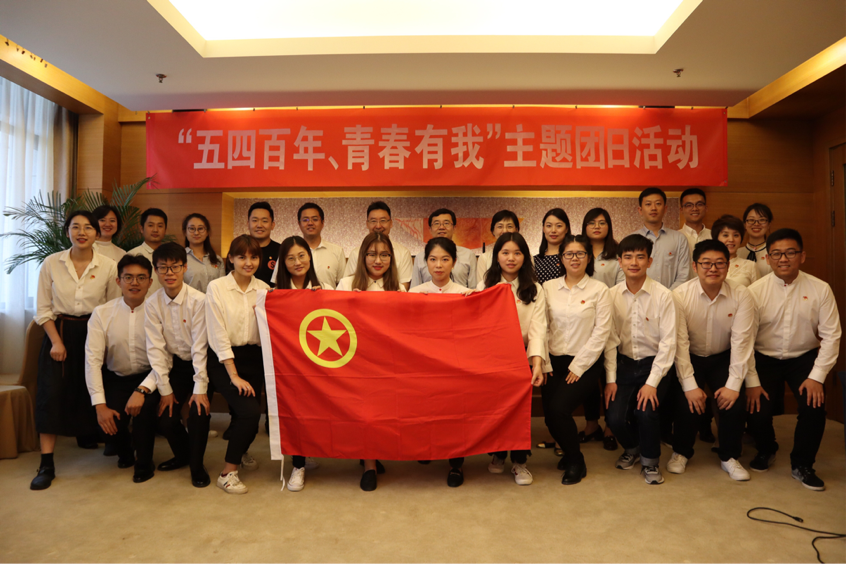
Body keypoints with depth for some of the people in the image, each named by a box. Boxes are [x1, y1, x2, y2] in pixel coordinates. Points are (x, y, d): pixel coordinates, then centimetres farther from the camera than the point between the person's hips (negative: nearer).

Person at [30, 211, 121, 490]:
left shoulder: (108, 266, -5)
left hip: (94, 332, 0)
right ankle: (46, 464, -4)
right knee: (51, 393, -8)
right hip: (59, 331, 0)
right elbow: (43, 308, 1)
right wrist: (56, 341, -9)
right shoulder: (51, 263, -3)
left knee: (91, 390, 9)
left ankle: (87, 435, 38)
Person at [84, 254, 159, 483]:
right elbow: (93, 359, -10)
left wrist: (142, 390, -30)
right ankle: (124, 451, 21)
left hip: (148, 378, -2)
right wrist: (100, 405, -17)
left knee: (144, 406, -30)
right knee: (108, 423, -19)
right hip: (116, 379, 2)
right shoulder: (102, 313, -7)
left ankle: (145, 463, -1)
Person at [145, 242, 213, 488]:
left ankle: (197, 465, 5)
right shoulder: (153, 303, -8)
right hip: (175, 365, 3)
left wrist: (200, 388, -20)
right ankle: (183, 453, 27)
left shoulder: (198, 300, -19)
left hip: (200, 364, -3)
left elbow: (200, 347, -19)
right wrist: (165, 389, -10)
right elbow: (156, 348, -8)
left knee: (199, 411, -20)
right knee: (165, 418, -6)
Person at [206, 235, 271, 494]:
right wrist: (234, 376, -14)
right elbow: (218, 336, -11)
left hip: (254, 358, 4)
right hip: (223, 360, -4)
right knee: (250, 410, -21)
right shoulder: (216, 288, -6)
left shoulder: (264, 289, 5)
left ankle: (240, 451, 37)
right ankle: (228, 472, -2)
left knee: (249, 413, 0)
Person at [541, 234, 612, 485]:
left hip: (584, 364, -3)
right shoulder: (548, 287, 7)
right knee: (550, 414, -6)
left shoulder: (599, 290, -1)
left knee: (558, 408, -20)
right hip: (554, 361, 3)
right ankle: (570, 451, 28)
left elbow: (601, 332, -5)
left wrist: (578, 367, -9)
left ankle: (576, 462, 7)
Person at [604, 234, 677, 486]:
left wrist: (652, 382, -16)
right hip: (624, 363, 2)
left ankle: (650, 461, 8)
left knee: (645, 412, -24)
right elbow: (610, 340, -2)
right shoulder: (613, 295, -2)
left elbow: (668, 342, -11)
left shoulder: (663, 295, -10)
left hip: (653, 363, -2)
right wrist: (610, 379, -7)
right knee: (614, 417, -13)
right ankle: (631, 447, 24)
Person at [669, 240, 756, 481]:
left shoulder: (741, 296, -14)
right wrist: (689, 385, -21)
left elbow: (742, 341, -15)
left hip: (722, 358, 2)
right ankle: (681, 452, 12)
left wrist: (733, 384, -19)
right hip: (689, 359, -1)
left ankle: (729, 457, 12)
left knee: (735, 403, -16)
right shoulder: (680, 295, -18)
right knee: (688, 405, -18)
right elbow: (680, 343, -18)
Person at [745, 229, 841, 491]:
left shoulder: (820, 289, -9)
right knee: (757, 409, -15)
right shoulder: (755, 291, -13)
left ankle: (802, 465, 10)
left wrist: (817, 376, -13)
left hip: (804, 358, 1)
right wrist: (752, 382, -14)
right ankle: (766, 450, 22)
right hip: (764, 359, -1)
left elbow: (831, 336, -7)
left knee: (815, 406, -18)